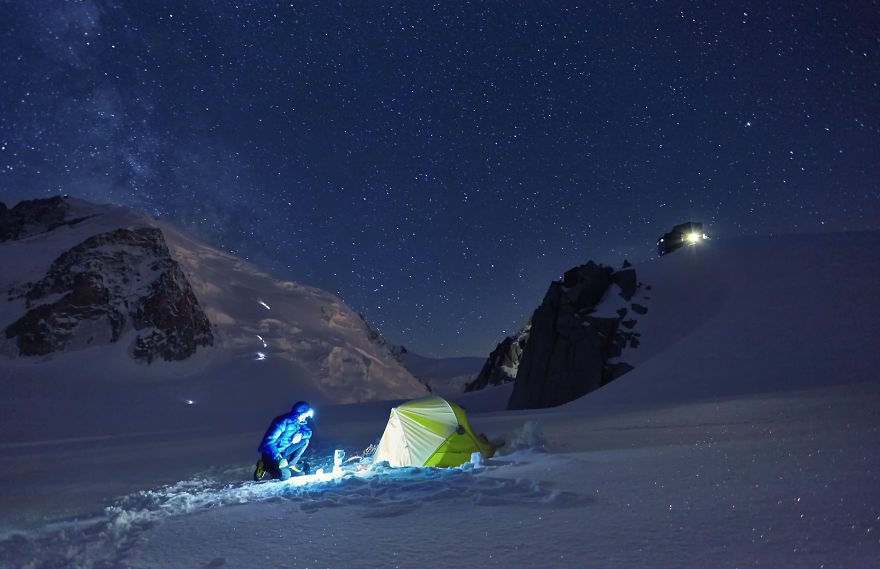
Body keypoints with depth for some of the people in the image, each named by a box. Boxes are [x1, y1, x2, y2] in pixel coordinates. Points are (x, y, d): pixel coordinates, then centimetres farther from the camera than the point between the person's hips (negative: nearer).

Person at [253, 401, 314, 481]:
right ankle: (263, 468, -3)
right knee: (285, 475, -28)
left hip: (284, 452, 8)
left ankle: (290, 465, -2)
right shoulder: (283, 422, -26)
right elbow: (269, 441, -31)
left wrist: (301, 434, -20)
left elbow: (308, 432, 5)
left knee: (305, 441, -4)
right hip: (271, 453, -8)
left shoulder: (299, 422, -1)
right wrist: (279, 459, -36)